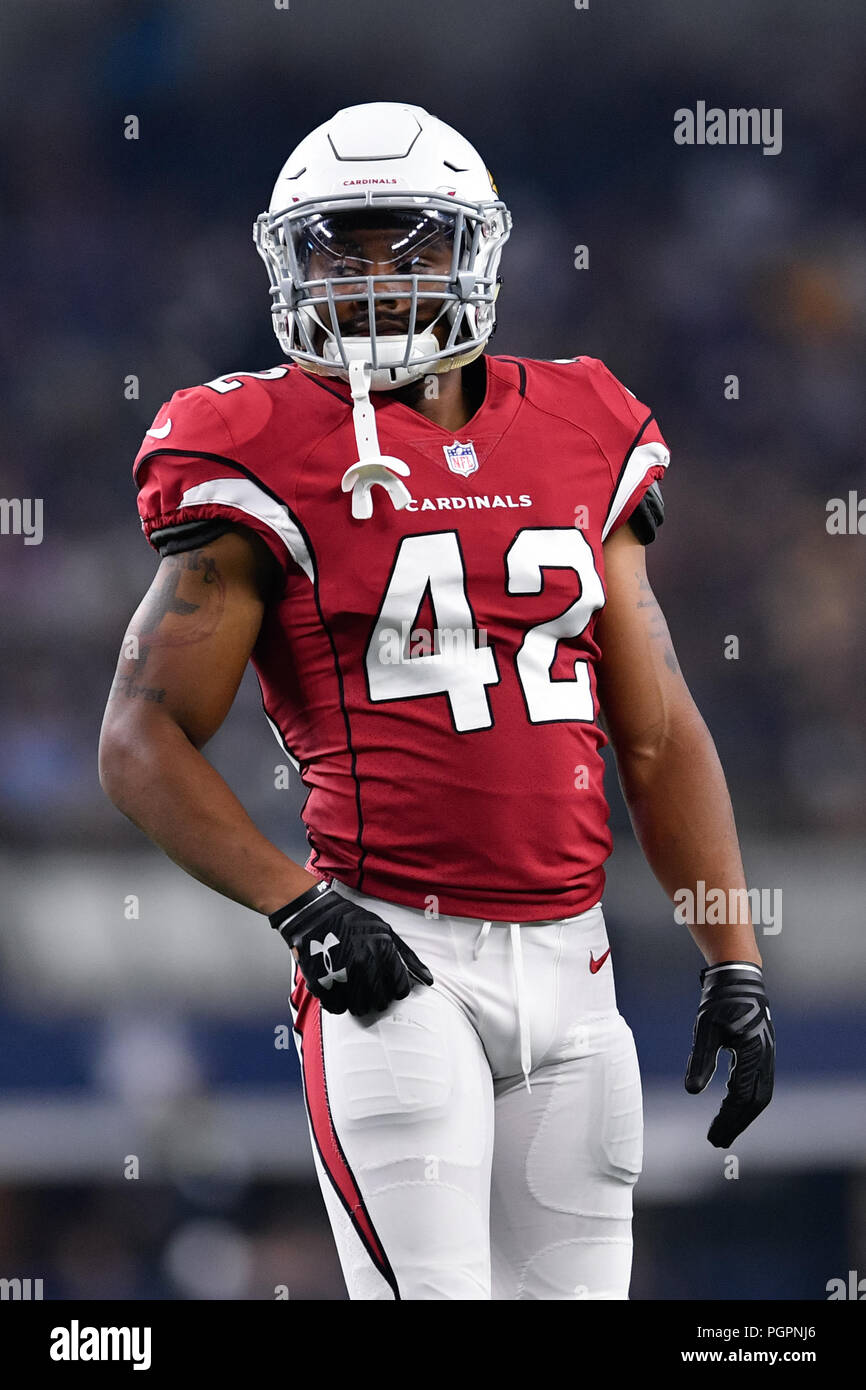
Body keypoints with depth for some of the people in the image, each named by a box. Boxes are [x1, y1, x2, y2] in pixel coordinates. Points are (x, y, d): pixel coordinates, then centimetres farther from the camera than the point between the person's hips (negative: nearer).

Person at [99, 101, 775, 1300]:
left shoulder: (584, 444, 12)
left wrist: (735, 967, 9)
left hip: (568, 962, 5)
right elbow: (143, 742, -3)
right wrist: (299, 908, -14)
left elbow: (658, 737, 15)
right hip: (393, 956, -5)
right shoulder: (269, 459, -2)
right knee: (432, 1289, -13)